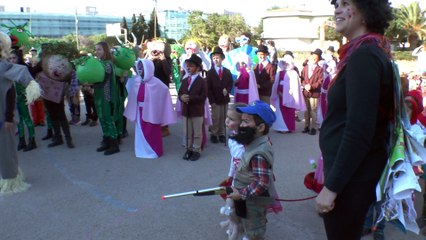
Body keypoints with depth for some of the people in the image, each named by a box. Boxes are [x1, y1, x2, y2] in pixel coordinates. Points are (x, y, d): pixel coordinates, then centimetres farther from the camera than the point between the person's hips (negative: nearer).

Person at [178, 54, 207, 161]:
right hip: (186, 110, 6)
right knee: (187, 132, 13)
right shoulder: (184, 80, 10)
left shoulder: (202, 81, -9)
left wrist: (190, 98, -25)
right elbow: (180, 93, 11)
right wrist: (181, 97, -14)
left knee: (197, 132, 6)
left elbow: (203, 97, -16)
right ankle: (188, 149, 26)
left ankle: (196, 150, 17)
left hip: (197, 111, -5)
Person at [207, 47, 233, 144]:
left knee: (223, 118, 8)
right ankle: (213, 134, 15)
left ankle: (221, 134, 18)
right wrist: (211, 100, -11)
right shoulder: (210, 72, -2)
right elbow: (208, 87, -5)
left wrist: (227, 90, -12)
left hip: (225, 99, 3)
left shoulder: (227, 71, 6)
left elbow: (230, 83, 10)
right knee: (215, 118, 1)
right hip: (215, 100, -3)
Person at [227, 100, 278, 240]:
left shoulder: (259, 154, -33)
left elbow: (262, 183, -33)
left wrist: (241, 194, -25)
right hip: (251, 199, 9)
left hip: (254, 201, -9)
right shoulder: (254, 143, -2)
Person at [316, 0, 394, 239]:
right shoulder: (374, 50, 11)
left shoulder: (364, 56, -19)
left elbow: (358, 131, -25)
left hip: (352, 177, -9)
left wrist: (331, 187, -20)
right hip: (355, 172, 9)